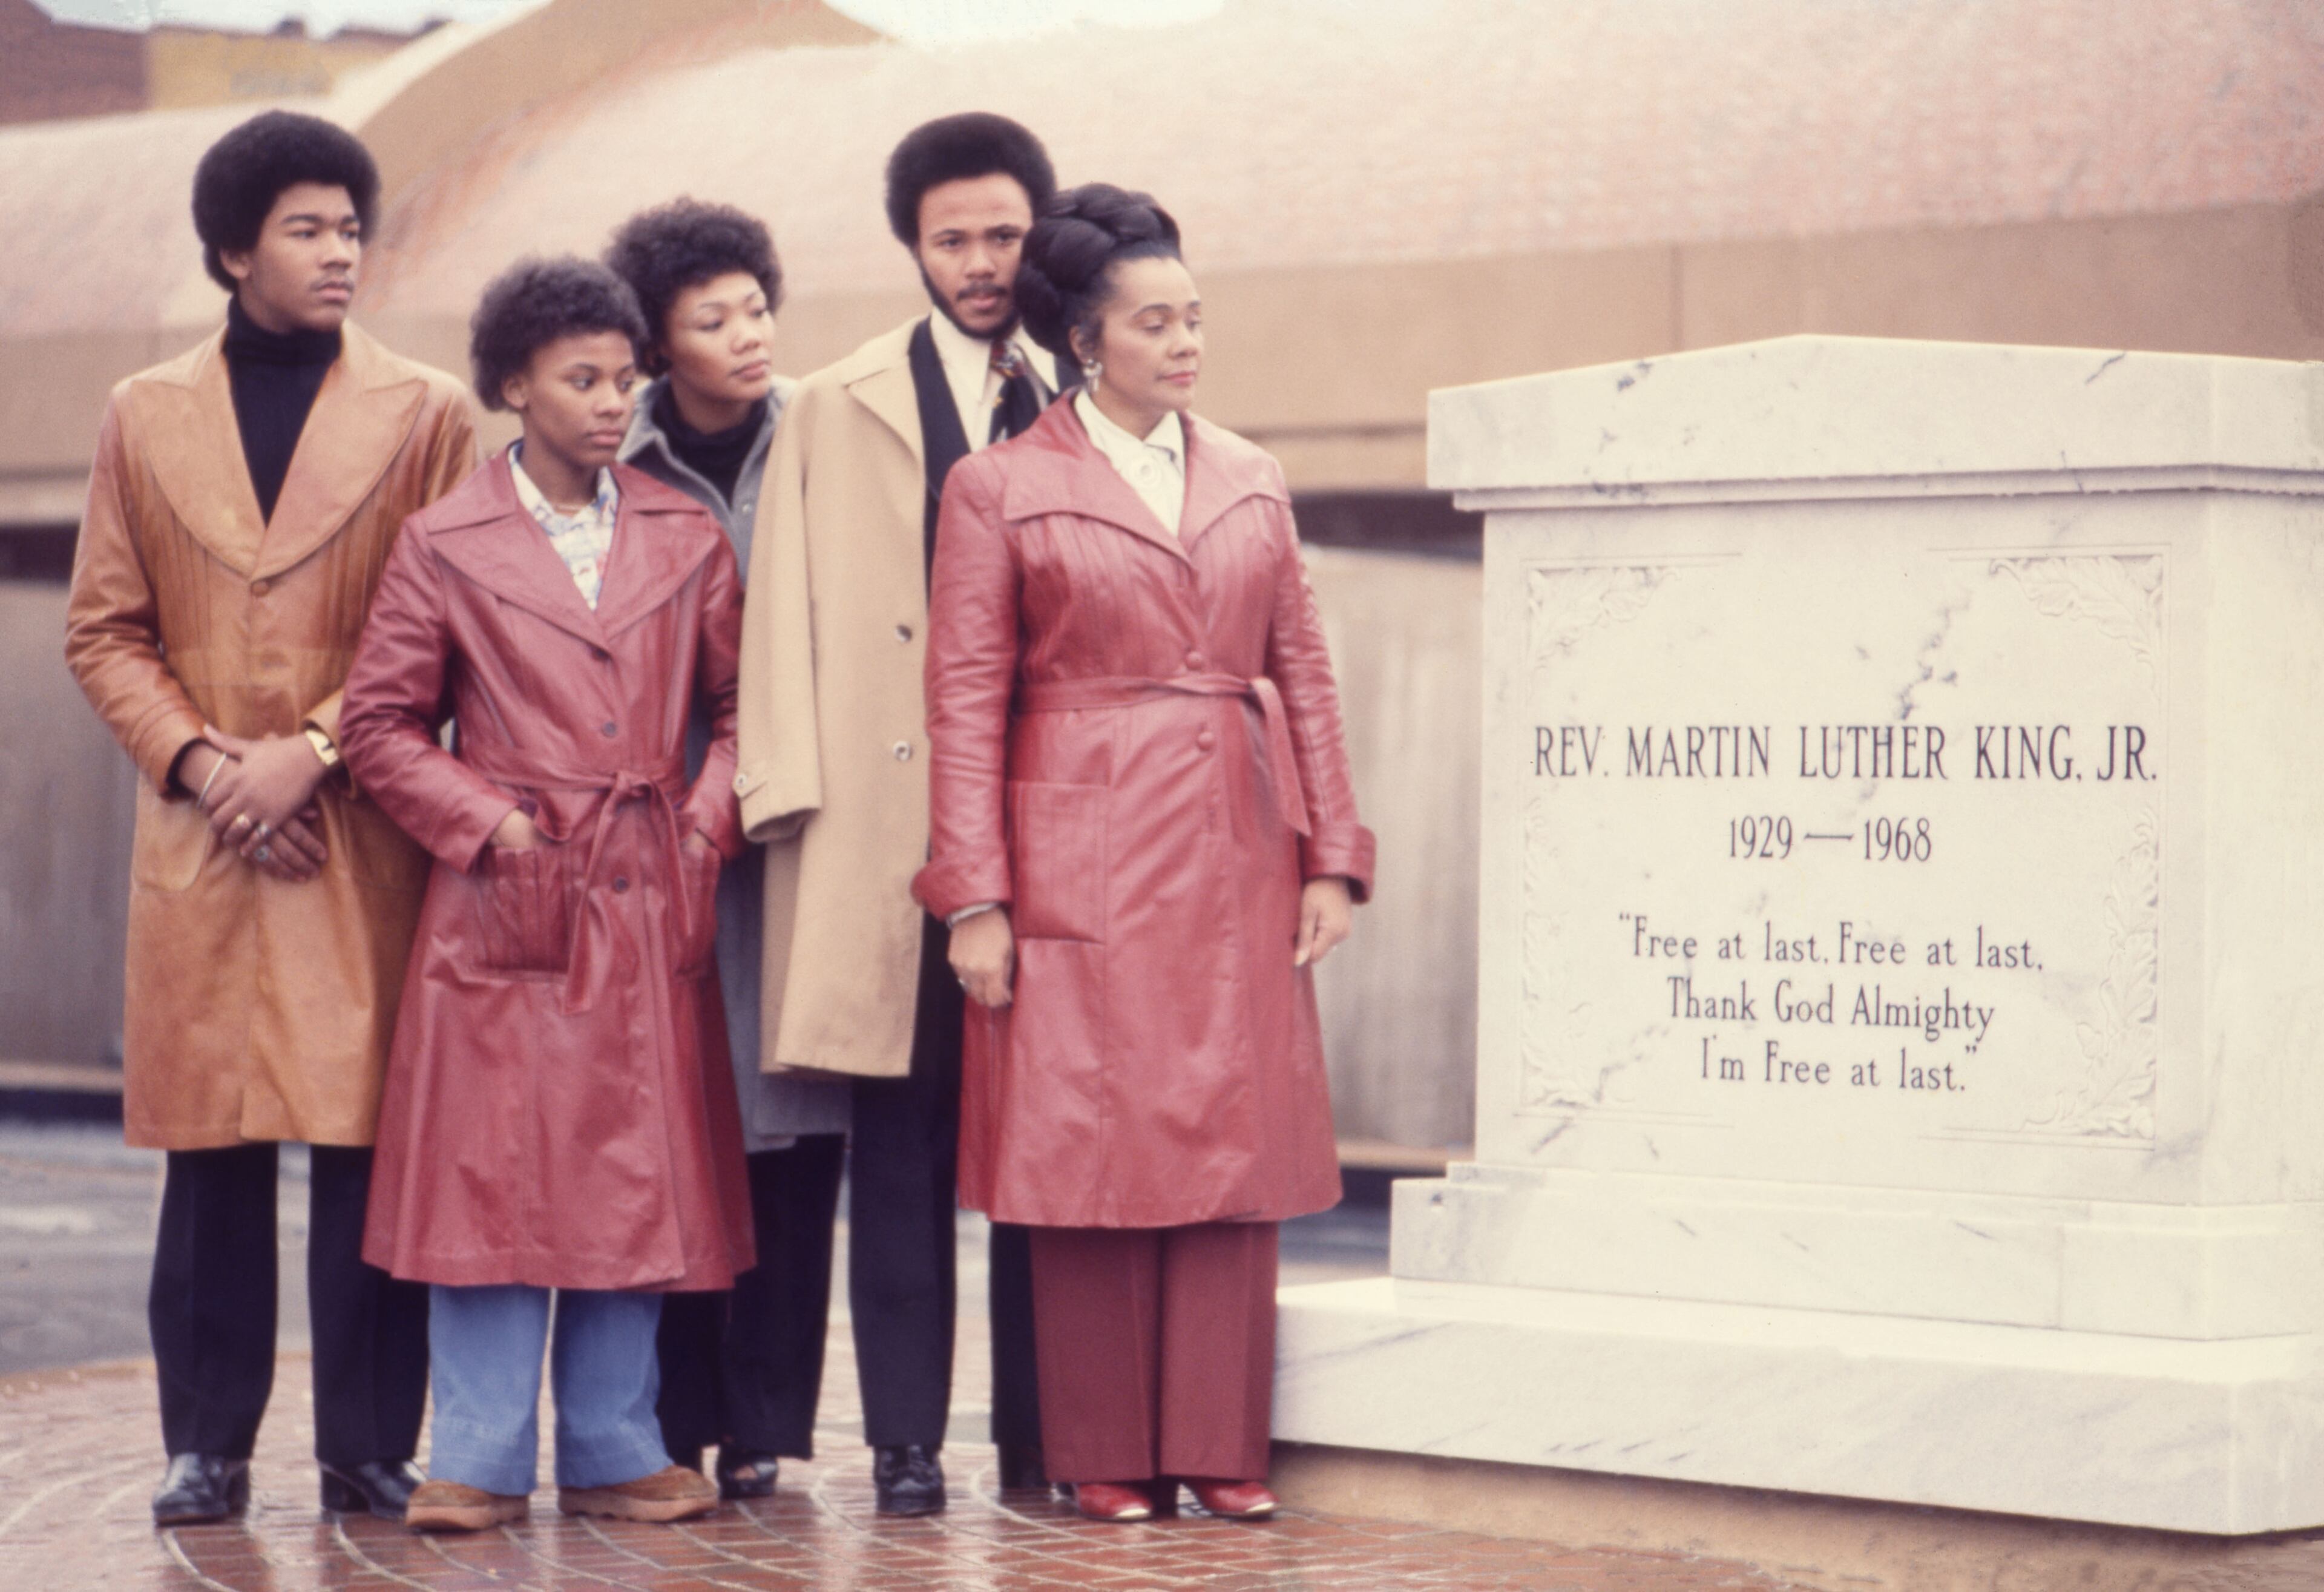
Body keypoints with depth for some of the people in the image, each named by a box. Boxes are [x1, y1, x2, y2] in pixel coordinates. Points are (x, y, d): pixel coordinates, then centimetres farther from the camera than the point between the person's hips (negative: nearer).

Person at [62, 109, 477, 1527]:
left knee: (368, 1143, -2)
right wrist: (197, 759, -6)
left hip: (369, 841, -1)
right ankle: (207, 1447, 10)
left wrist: (312, 751, -10)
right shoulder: (146, 416, 11)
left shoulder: (429, 416, 5)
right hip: (198, 841, 2)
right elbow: (103, 629, 10)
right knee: (210, 1145, 3)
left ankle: (370, 1449, 5)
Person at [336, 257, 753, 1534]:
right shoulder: (444, 546, 2)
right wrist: (488, 823, -7)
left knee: (637, 1181, 4)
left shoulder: (687, 540, 10)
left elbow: (740, 702, 15)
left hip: (650, 902, 3)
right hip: (505, 903, -3)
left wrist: (707, 821, 0)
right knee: (493, 1175, -3)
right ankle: (480, 1461, 4)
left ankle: (613, 1454, 13)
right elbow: (381, 725, 3)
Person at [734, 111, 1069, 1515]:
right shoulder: (835, 411, 10)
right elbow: (792, 614, 5)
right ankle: (906, 1442, 5)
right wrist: (793, 800, -6)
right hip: (892, 828, -1)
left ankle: (1041, 1437, 10)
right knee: (902, 1143, 1)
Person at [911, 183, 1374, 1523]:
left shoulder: (1252, 482, 13)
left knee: (1236, 1149, 2)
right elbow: (965, 703, -2)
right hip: (1081, 859, -3)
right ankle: (1108, 1459, 8)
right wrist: (975, 899, -9)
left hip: (1237, 860, 4)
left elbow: (1305, 677, 13)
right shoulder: (999, 488, 1)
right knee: (1093, 1149, -1)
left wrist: (1332, 857, 5)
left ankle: (1221, 1448, 10)